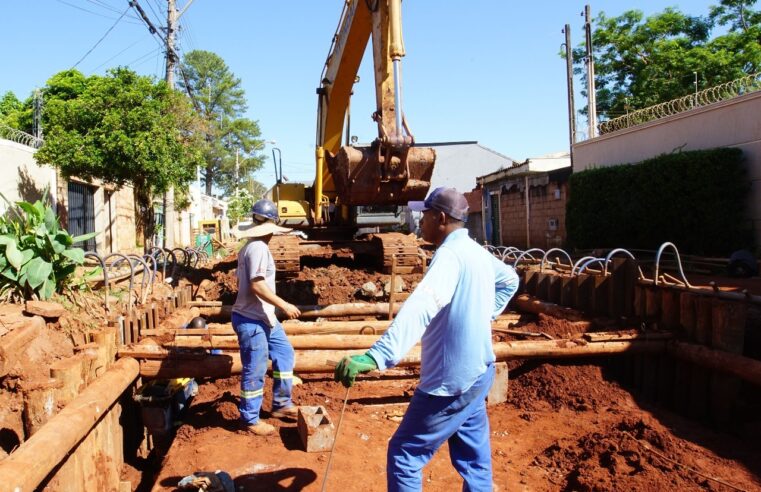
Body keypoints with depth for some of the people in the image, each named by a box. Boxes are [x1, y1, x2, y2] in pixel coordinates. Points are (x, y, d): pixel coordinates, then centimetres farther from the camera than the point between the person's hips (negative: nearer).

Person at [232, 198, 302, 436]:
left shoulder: (250, 247, 13)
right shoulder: (258, 248, -19)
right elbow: (257, 286, -26)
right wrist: (284, 305, -21)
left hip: (263, 318, 11)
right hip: (251, 321, -11)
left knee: (285, 354, 18)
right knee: (255, 371, 1)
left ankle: (281, 404, 29)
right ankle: (250, 419, 16)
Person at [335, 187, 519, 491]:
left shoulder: (450, 254, -23)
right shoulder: (477, 252, 7)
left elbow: (420, 308, -41)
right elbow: (509, 280, 29)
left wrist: (376, 356, -51)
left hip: (451, 381, -9)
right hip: (477, 372, 10)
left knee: (403, 455, 3)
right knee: (474, 459, 20)